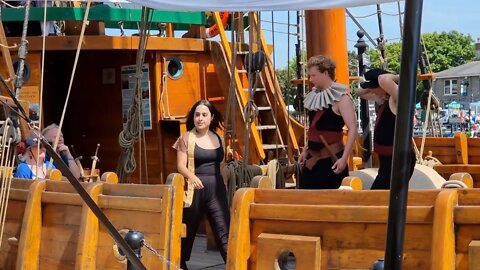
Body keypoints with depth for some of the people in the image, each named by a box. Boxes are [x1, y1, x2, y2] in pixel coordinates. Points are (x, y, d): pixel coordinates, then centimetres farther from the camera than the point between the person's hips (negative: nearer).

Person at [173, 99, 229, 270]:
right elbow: (180, 165, -9)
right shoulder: (186, 138, -1)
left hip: (216, 188, 3)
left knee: (224, 230, -5)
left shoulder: (218, 138, 10)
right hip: (195, 188, -2)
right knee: (188, 230, 9)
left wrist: (224, 187, 16)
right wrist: (192, 176, -27)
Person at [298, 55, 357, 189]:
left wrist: (344, 158, -24)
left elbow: (353, 129, -19)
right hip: (312, 158, 7)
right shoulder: (316, 96, 11)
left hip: (331, 159, -7)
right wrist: (305, 150, 19)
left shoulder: (341, 98, -13)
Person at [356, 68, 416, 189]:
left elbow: (384, 80, -37)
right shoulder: (385, 99, 9)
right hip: (387, 159, 10)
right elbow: (361, 92, 23)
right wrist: (371, 85, 6)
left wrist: (397, 77, -18)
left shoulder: (398, 99, -19)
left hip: (399, 160, -10)